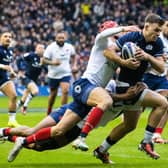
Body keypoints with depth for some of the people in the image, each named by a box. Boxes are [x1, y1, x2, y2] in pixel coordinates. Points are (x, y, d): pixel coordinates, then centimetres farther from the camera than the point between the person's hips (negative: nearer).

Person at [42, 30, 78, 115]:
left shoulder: (69, 47, -4)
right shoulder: (51, 47, -13)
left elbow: (73, 56, 18)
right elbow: (44, 60, -16)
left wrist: (74, 65, 3)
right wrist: (52, 62, -33)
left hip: (65, 74, 1)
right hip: (53, 75, -1)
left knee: (65, 91, -20)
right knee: (53, 94, 12)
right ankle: (49, 112, 33)